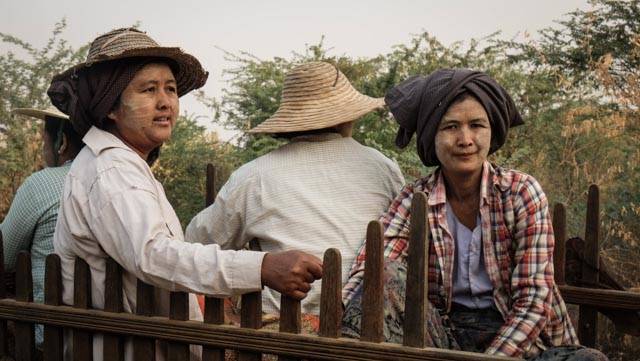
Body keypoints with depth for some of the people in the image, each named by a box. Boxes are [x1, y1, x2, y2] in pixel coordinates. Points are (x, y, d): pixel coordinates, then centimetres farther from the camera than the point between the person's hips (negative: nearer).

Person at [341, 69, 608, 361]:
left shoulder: (522, 192, -3)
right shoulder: (415, 200, -1)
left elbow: (533, 301, -9)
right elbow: (367, 273, -16)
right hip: (442, 334, 0)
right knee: (387, 277, -26)